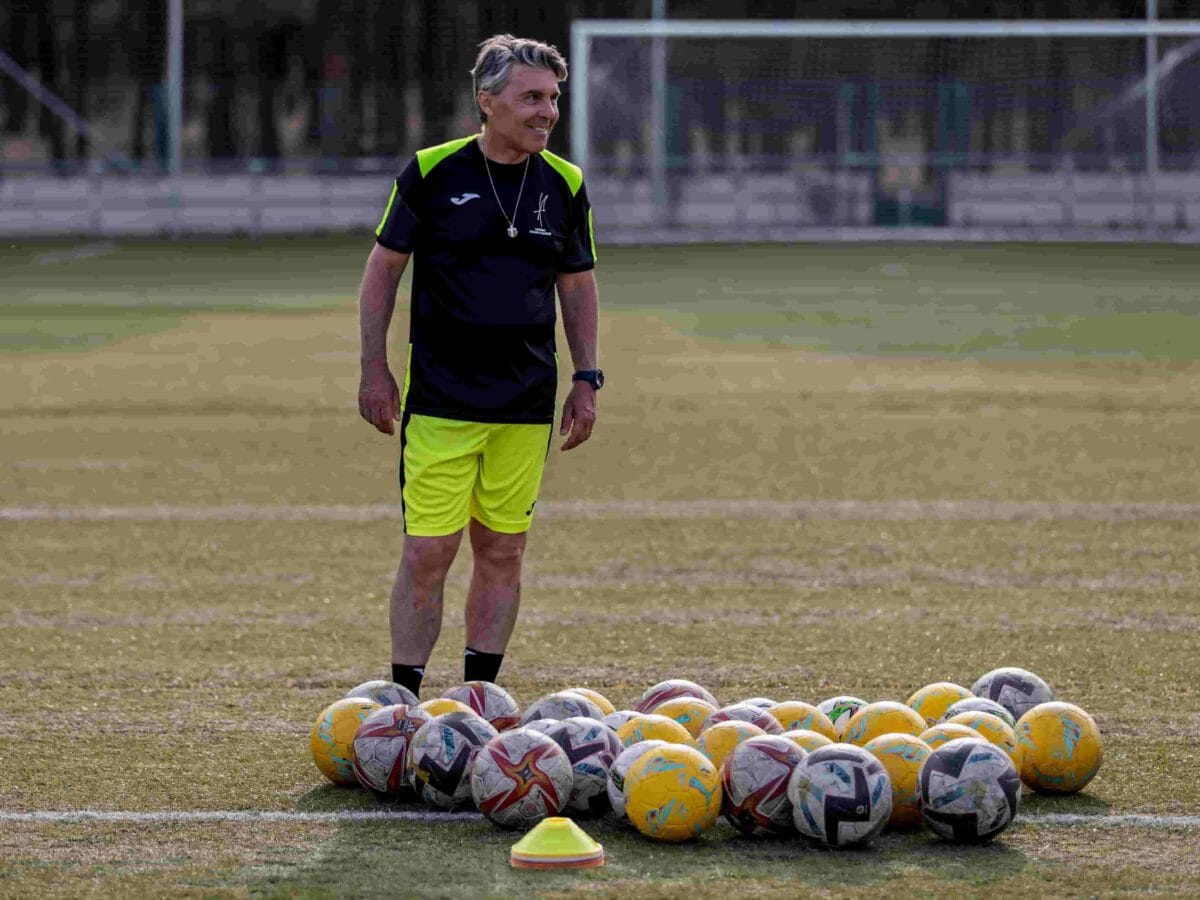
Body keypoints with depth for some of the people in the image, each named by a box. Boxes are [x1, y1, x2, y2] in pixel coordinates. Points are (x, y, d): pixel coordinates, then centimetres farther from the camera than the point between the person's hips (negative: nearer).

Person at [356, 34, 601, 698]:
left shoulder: (563, 185, 5)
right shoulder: (432, 172, -5)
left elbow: (577, 284, 15)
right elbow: (384, 267, 3)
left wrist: (586, 379, 9)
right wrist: (374, 370, -1)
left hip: (527, 405, 3)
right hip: (439, 398, -3)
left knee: (502, 554, 6)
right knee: (427, 552, -7)